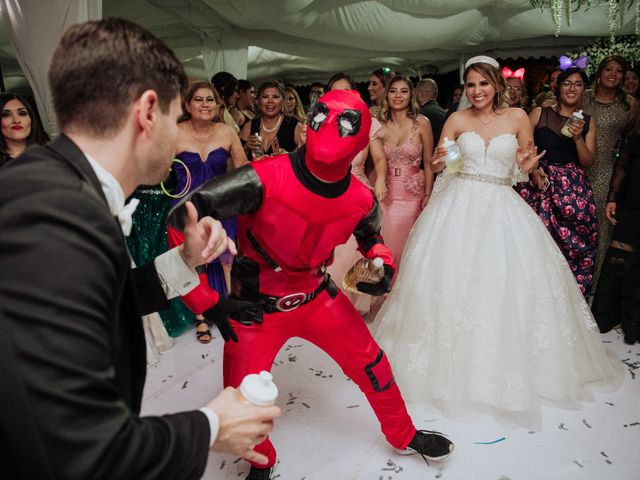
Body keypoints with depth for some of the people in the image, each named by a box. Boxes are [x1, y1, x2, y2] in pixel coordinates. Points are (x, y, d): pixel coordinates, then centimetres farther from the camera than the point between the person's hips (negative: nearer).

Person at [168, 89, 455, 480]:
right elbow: (185, 216, -28)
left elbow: (370, 235, 14)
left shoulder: (361, 199, -11)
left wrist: (383, 262, -8)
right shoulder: (264, 179, -29)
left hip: (318, 296, 4)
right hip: (257, 306, -3)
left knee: (371, 364, 6)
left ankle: (404, 436, 37)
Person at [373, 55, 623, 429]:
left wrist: (528, 166, -12)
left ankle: (504, 364, 20)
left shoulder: (518, 117, 4)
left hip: (502, 209, 0)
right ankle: (454, 359, 19)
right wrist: (440, 160, -14)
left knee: (505, 283, 1)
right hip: (460, 207, 0)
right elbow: (436, 165, 8)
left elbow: (525, 166, 11)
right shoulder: (457, 120, 4)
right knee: (453, 280, 2)